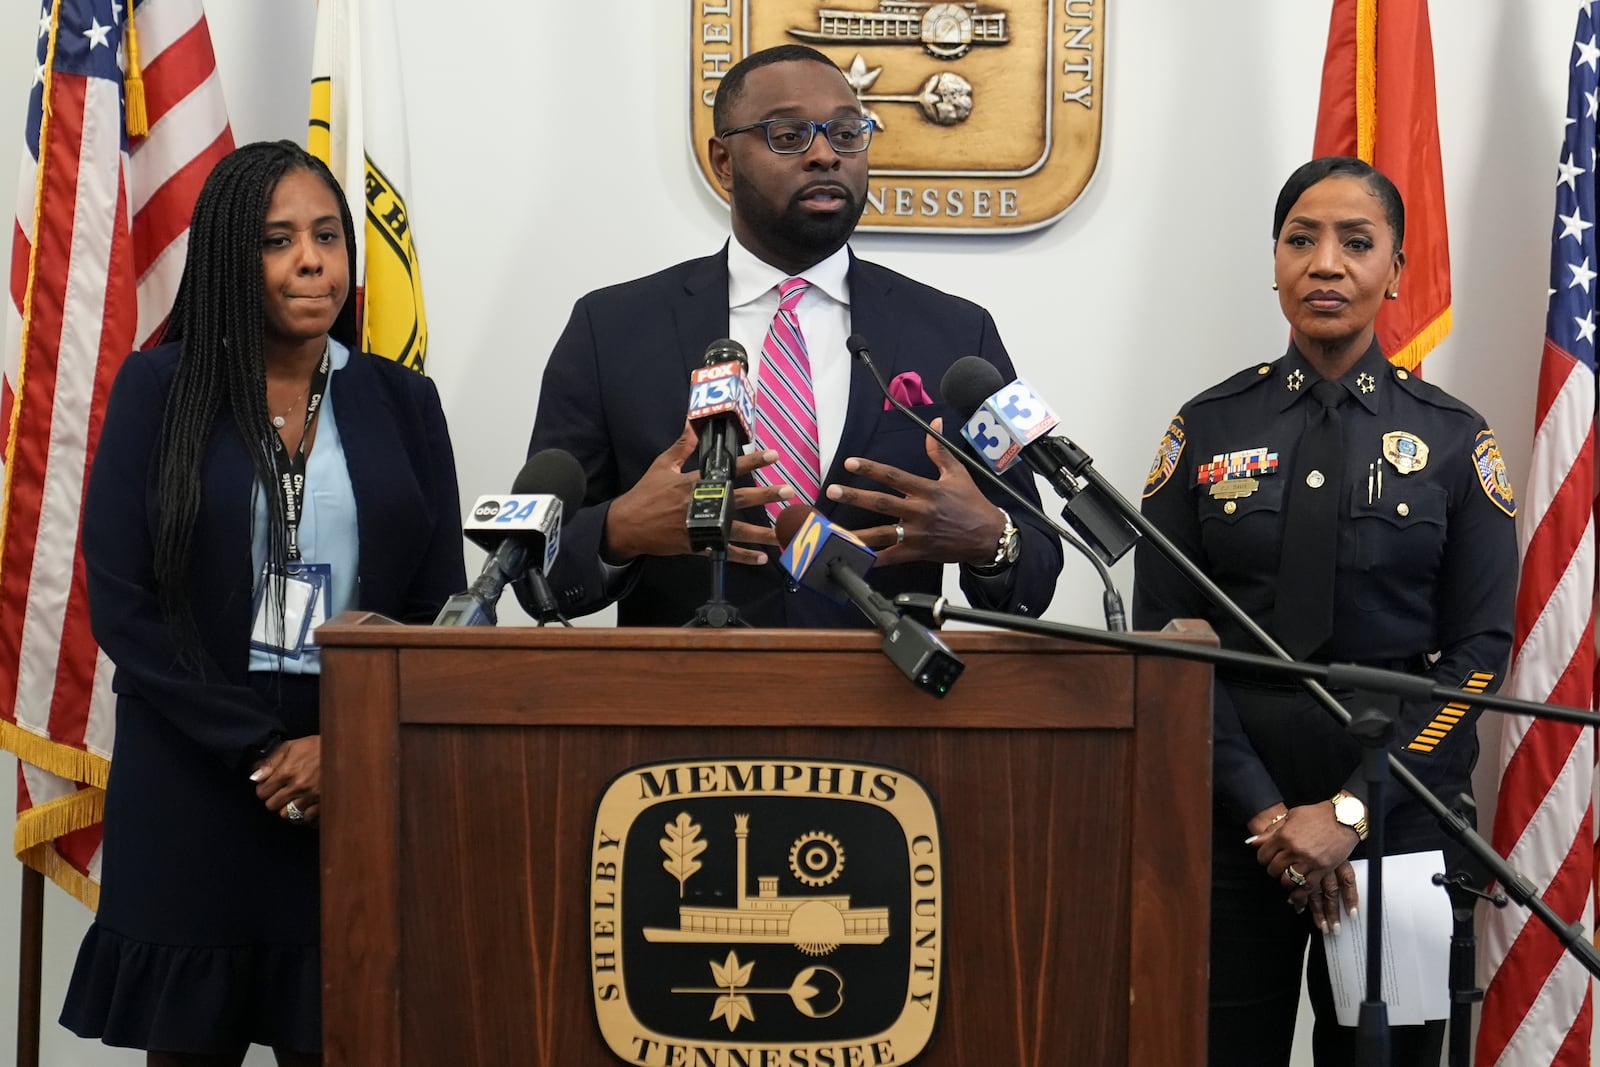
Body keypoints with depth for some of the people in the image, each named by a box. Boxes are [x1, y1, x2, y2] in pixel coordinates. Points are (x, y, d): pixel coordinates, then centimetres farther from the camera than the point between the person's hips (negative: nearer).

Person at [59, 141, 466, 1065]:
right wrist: (258, 749, -10)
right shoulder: (161, 387, 2)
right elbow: (120, 599, -4)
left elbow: (441, 606, 5)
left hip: (359, 778, 1)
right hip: (190, 780, -1)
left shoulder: (402, 401, 8)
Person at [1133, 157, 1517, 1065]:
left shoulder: (1455, 440, 1)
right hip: (1232, 813, 0)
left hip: (1394, 810, 0)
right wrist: (1261, 809, -12)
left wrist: (1352, 811, -13)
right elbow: (1165, 639, -2)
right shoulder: (1209, 429, 2)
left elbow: (1479, 651, -3)